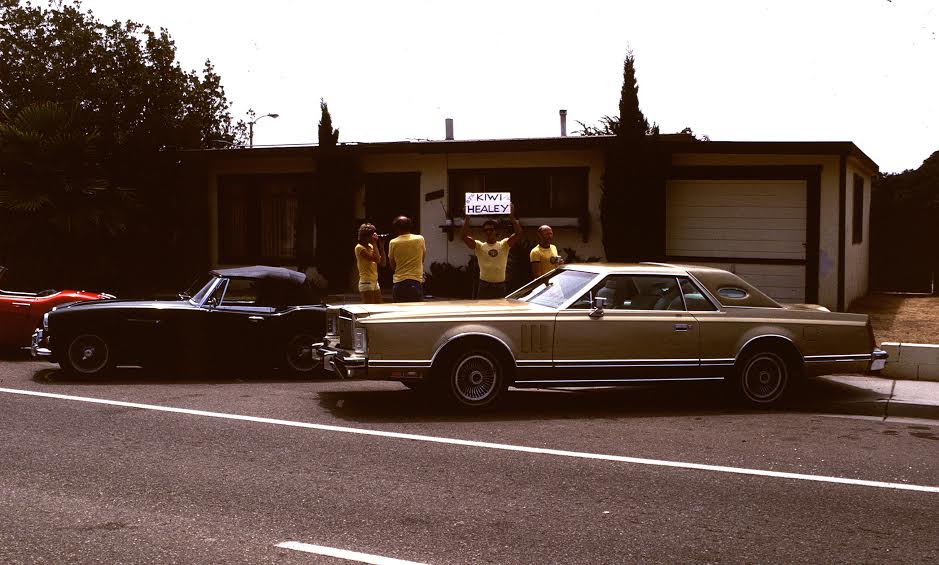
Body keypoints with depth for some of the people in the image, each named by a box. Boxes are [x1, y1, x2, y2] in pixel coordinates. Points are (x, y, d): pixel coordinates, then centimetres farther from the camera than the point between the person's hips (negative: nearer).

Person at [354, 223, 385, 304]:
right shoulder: (359, 247, -11)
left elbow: (382, 263, 11)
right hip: (366, 283, -8)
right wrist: (374, 243, -13)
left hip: (375, 282, 8)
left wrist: (381, 247, 5)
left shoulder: (371, 246, 12)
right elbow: (376, 259, -22)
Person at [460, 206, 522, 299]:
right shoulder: (479, 246, 5)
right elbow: (463, 236, -7)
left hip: (500, 286, 1)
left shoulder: (504, 245, 6)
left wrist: (512, 217, -12)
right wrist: (466, 219, -10)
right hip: (484, 286, -1)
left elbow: (518, 233, -6)